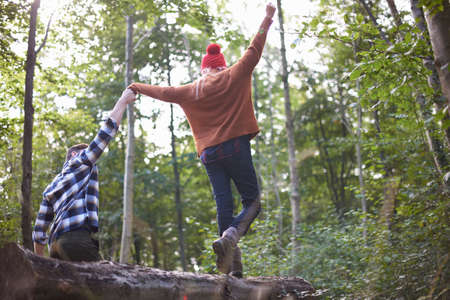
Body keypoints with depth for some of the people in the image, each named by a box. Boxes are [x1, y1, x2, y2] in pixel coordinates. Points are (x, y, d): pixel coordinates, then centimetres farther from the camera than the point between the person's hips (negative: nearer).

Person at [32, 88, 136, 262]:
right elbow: (107, 131, 14)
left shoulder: (50, 189, 31)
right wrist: (123, 100, 22)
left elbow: (39, 231, 25)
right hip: (76, 238, -8)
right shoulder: (80, 162, 15)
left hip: (55, 242, 8)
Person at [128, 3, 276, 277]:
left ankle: (232, 264, -5)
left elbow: (165, 92, 22)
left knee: (224, 204, 3)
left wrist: (139, 87, 39)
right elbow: (254, 51, 10)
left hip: (209, 153, 3)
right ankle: (229, 237, -26)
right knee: (252, 200, 2)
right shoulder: (235, 76, 5)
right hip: (236, 146, -3)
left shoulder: (191, 91, 11)